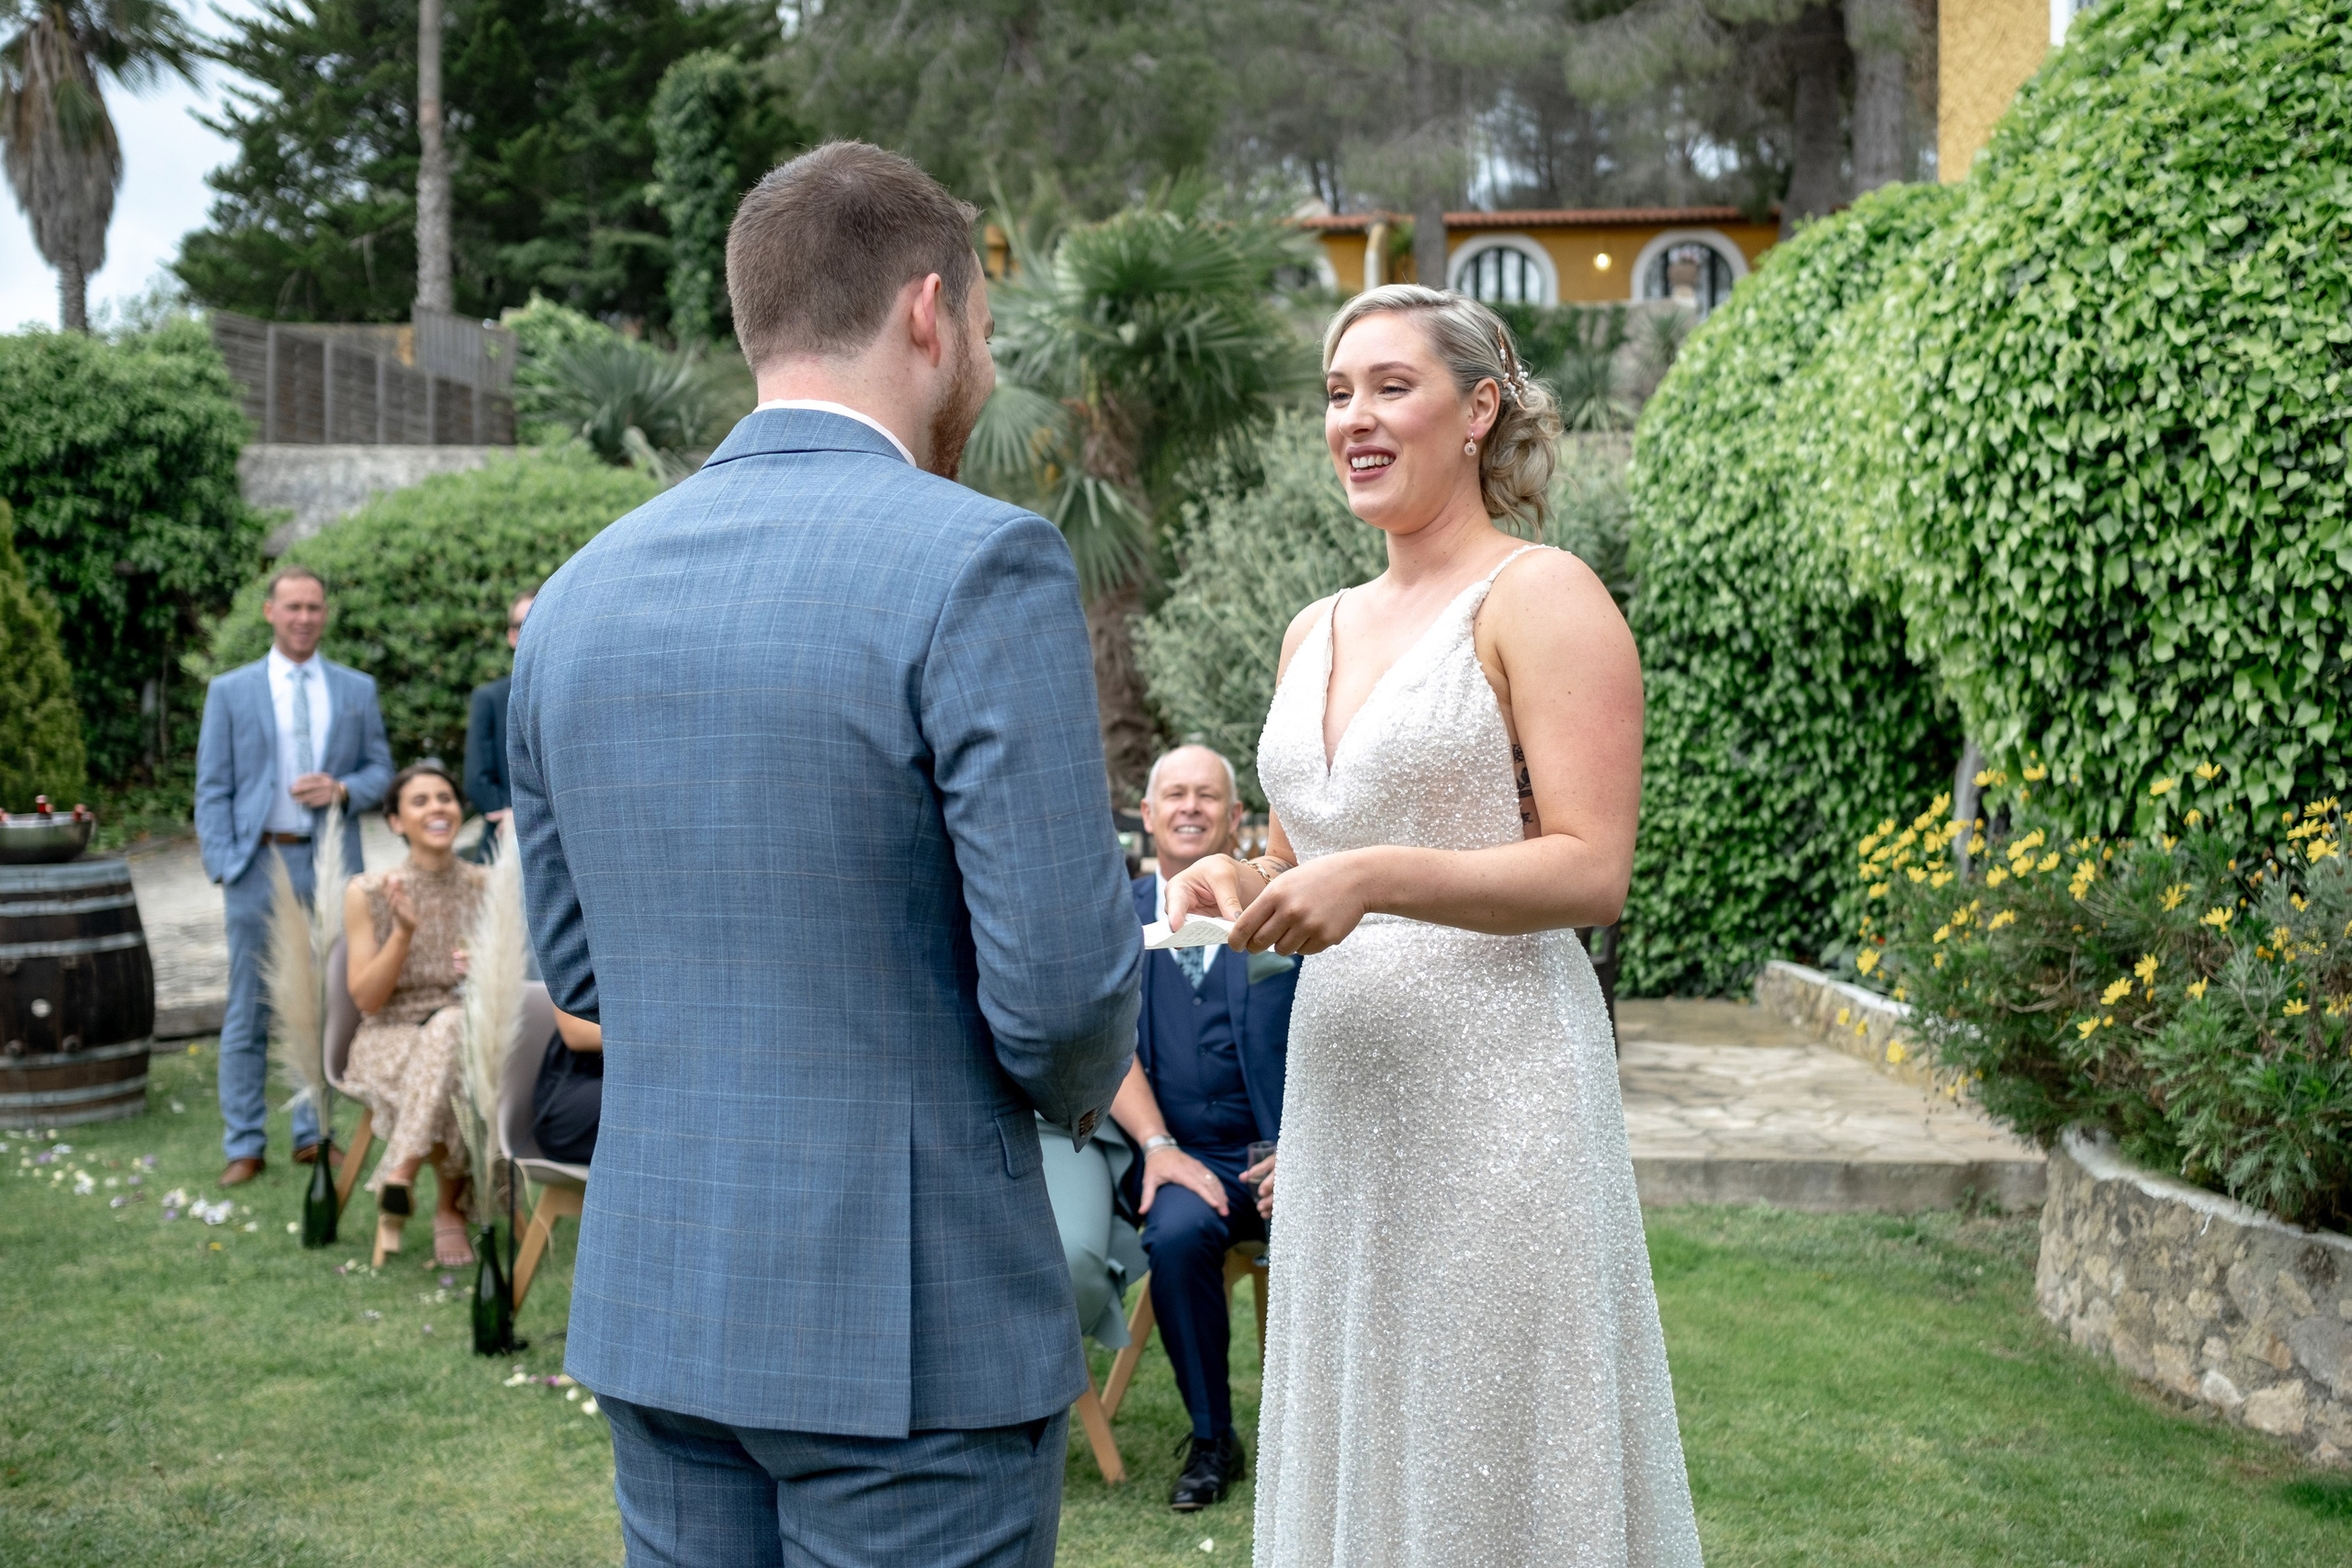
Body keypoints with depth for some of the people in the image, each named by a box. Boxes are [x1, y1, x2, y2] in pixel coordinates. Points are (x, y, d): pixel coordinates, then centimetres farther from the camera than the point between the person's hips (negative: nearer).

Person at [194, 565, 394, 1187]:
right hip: (259, 863, -2)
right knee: (249, 1010, 1)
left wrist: (343, 790, -10)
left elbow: (380, 769, 13)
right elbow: (213, 790, 2)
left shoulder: (356, 689, 11)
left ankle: (315, 1134, 17)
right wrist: (224, 871, -8)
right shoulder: (230, 691, 5)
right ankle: (244, 1146, 7)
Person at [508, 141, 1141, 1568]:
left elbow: (580, 968, 12)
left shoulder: (581, 595, 5)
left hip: (652, 1303, 6)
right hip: (911, 1324, -6)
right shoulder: (981, 564, -15)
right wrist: (1079, 1086, 4)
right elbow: (1063, 983, -17)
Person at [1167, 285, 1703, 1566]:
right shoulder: (1315, 632, 16)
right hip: (1339, 1090, 7)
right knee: (1352, 1454, 12)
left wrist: (1377, 879, -22)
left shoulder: (1540, 597, -5)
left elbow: (1591, 872, -12)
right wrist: (1239, 880, 2)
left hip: (1493, 1087, -7)